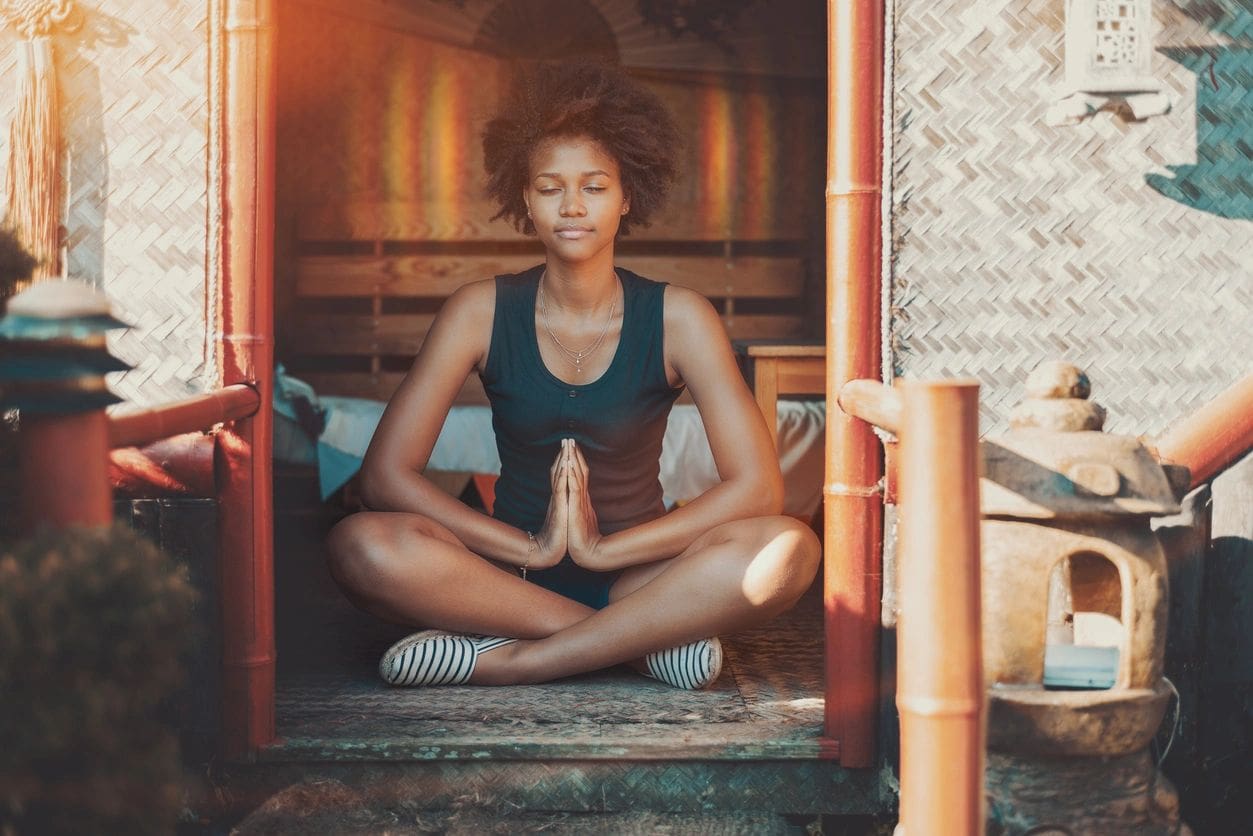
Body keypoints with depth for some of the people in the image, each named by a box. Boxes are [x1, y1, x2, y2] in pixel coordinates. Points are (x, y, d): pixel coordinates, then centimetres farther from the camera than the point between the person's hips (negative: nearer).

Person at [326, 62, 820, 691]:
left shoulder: (677, 319, -5)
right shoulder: (481, 312, -4)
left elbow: (758, 487, -14)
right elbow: (384, 474, -10)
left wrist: (603, 548, -21)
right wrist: (532, 547, -19)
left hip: (636, 570, 0)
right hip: (511, 575, 1)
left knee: (789, 551, -29)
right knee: (362, 545, -29)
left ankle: (505, 660, -27)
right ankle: (650, 638, -24)